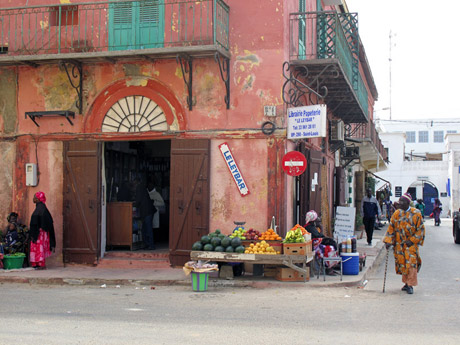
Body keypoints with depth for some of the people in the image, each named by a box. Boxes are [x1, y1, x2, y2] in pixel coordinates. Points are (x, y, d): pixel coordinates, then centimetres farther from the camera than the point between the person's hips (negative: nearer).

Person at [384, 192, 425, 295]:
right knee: (402, 263, 6)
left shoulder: (416, 213, -7)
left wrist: (412, 240, -13)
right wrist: (388, 241, -5)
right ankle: (406, 283, 19)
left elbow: (420, 229, -5)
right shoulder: (397, 213, 3)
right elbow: (391, 228, 5)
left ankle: (410, 285, -5)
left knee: (411, 263, -10)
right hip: (399, 243, 4)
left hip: (411, 243, -4)